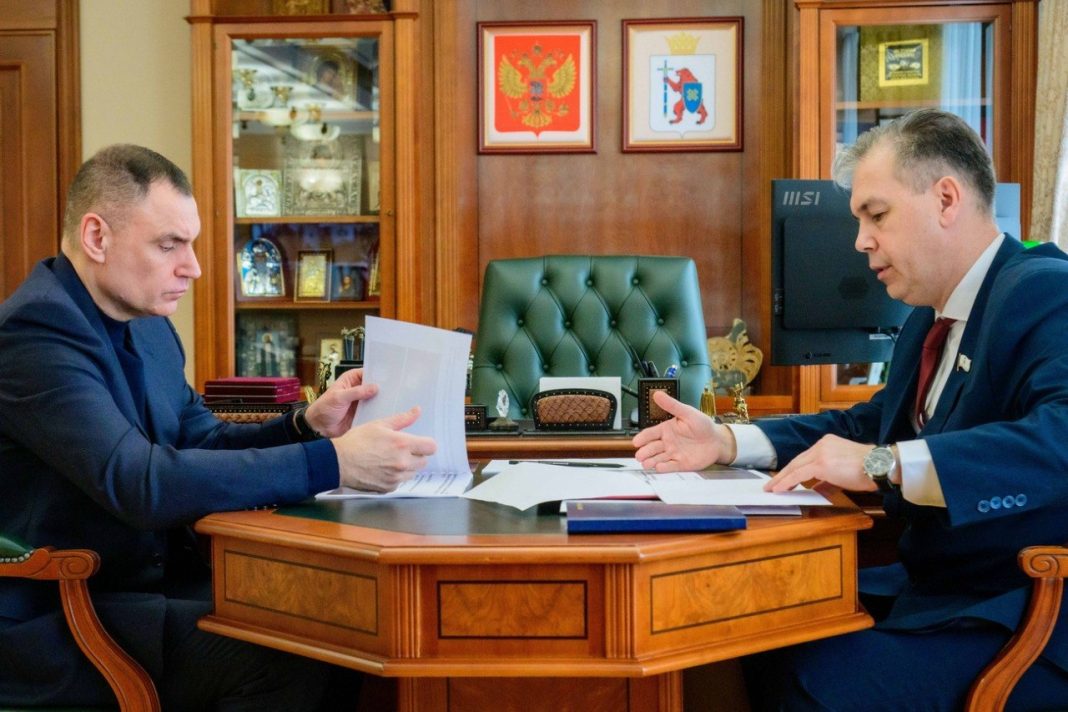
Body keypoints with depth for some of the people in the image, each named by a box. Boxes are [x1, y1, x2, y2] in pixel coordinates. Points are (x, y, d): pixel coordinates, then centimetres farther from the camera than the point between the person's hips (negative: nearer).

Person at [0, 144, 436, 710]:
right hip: (58, 620, -8)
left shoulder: (148, 324, 9)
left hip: (156, 580, 8)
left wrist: (308, 424, -5)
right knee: (286, 657, -25)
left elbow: (199, 443, 15)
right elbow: (140, 483, -30)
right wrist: (333, 462, -31)